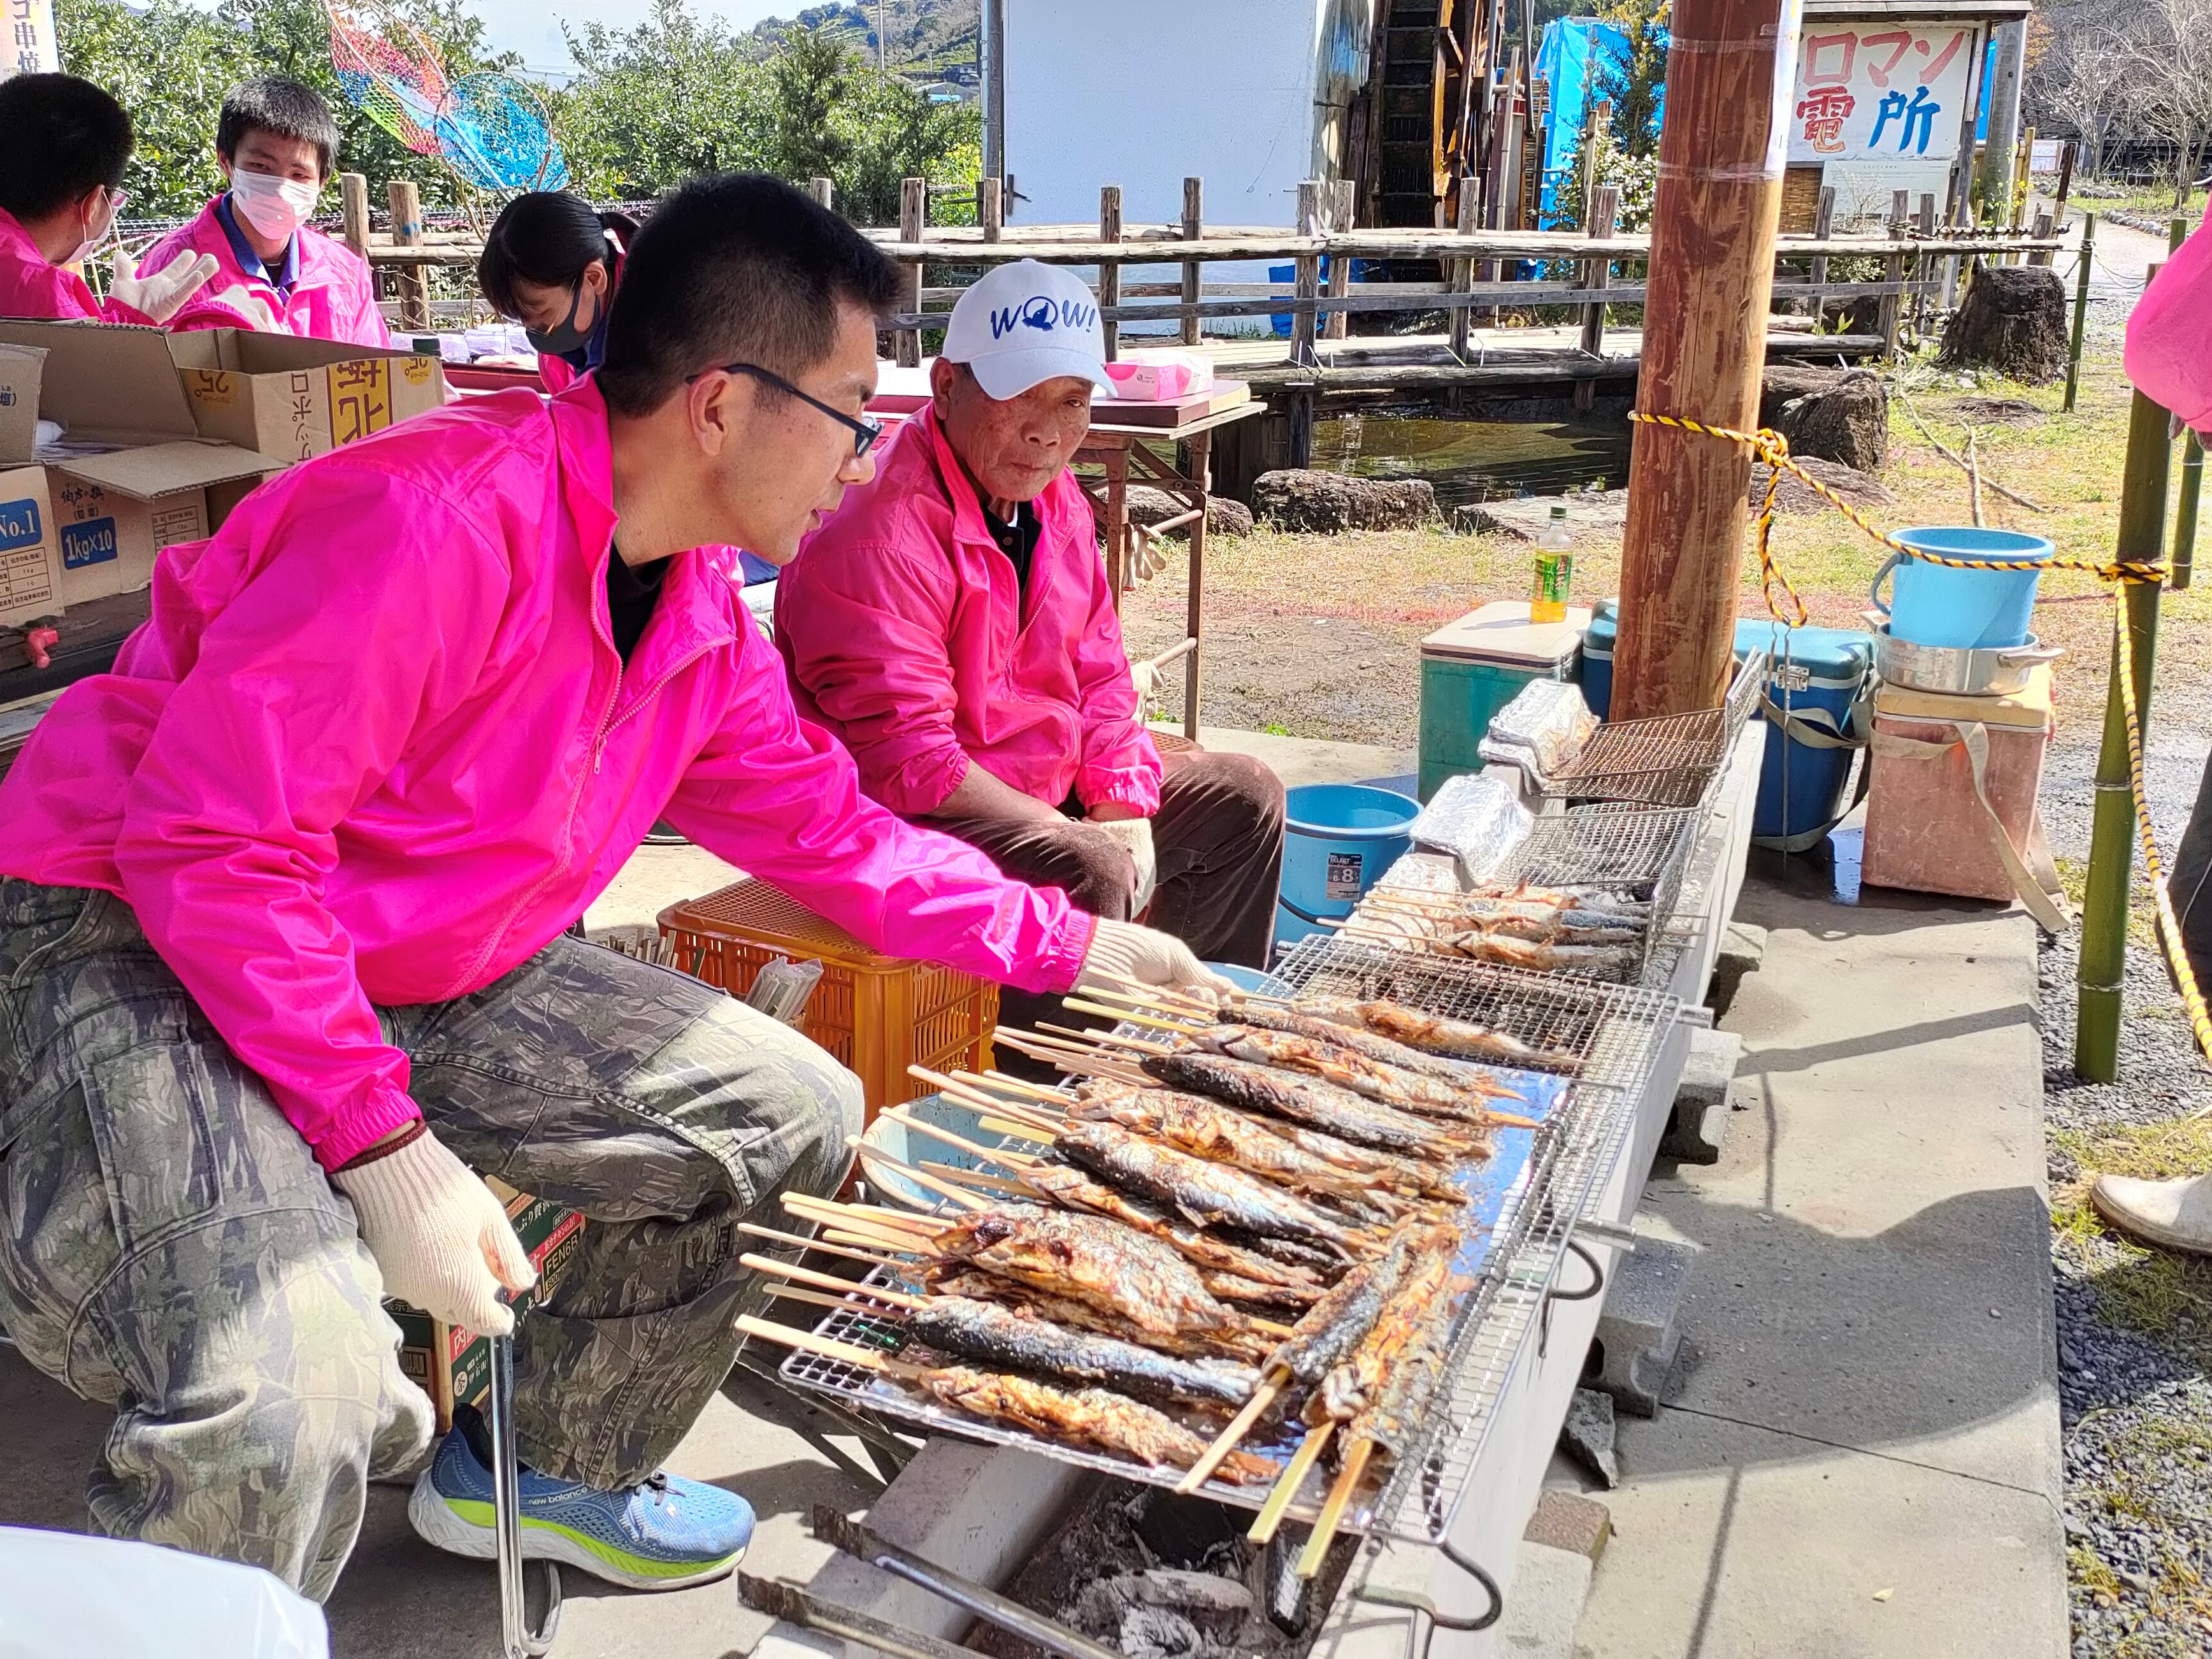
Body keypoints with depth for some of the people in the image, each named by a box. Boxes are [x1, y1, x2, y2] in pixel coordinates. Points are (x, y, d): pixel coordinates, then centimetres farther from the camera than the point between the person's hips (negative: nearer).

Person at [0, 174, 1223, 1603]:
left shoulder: (698, 608, 2)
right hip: (135, 949, -9)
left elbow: (829, 829, 14)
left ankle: (541, 1471, 26)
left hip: (429, 974, 9)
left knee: (793, 1115, 6)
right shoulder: (433, 520, -28)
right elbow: (204, 844, -28)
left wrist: (1070, 945, 14)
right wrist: (384, 1145, -27)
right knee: (294, 1389, -34)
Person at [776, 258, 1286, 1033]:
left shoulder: (1054, 497, 5)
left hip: (1047, 796, 10)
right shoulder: (882, 532, -25)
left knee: (1243, 799, 12)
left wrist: (1123, 815, -5)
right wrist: (1080, 836, -25)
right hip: (899, 820, -10)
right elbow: (903, 758, -29)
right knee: (1082, 872, -34)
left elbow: (1098, 673, 11)